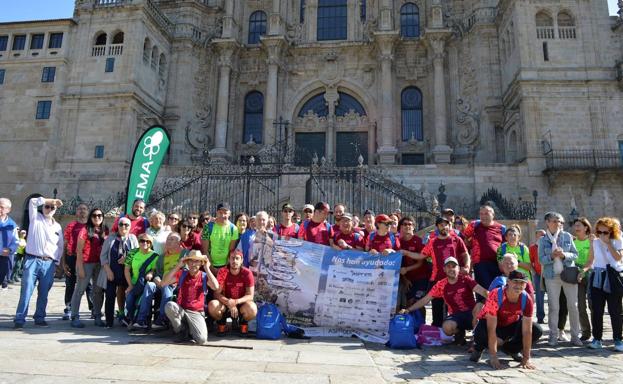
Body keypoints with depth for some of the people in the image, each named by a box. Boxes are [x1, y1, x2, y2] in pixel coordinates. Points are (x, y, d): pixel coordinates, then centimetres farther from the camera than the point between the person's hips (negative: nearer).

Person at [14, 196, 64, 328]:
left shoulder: (57, 226, 14)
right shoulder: (35, 218, 7)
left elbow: (60, 246, 18)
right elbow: (33, 202, -8)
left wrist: (57, 261, 11)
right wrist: (50, 200, -2)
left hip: (49, 263, 3)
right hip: (33, 260, -3)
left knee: (43, 293, 6)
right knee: (26, 291, -8)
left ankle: (40, 318, 15)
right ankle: (19, 319, -5)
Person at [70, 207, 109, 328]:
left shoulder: (105, 230, 8)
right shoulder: (85, 230, -5)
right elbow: (79, 250, -7)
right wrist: (80, 267, -11)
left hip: (100, 264, 5)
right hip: (86, 263, -5)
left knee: (98, 290, 8)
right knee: (80, 290, 0)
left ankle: (97, 316, 16)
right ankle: (75, 317, 5)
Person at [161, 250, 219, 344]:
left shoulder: (204, 276, 0)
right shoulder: (181, 274, 3)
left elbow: (216, 287, -20)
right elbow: (163, 283, -10)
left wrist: (207, 269, -15)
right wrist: (178, 266, -13)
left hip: (196, 313, -2)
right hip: (181, 310, 2)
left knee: (202, 339, -26)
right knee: (169, 305, -33)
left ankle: (190, 329, 11)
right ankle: (182, 330, -6)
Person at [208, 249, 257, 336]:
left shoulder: (247, 273, -14)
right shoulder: (223, 272, -12)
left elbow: (250, 296, -15)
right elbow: (216, 294, -14)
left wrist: (235, 301, -32)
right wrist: (229, 303, -30)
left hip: (241, 303, -1)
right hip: (225, 304, 1)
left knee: (252, 309, -33)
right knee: (212, 305, -31)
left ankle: (243, 323, 3)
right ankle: (221, 324, 2)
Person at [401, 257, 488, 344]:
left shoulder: (465, 279, -3)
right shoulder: (441, 285, 1)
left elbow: (481, 290, -17)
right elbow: (425, 299, 2)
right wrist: (408, 310, -6)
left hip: (471, 313, 0)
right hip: (456, 315, 1)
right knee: (447, 327, -33)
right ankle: (459, 332, 6)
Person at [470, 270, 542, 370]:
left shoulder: (527, 299, -21)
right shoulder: (495, 295, -33)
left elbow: (527, 331, -18)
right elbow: (492, 329, -33)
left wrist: (526, 358, -20)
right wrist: (493, 357, -34)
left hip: (512, 324, 5)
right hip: (490, 323, -5)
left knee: (537, 331, -15)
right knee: (481, 333, -37)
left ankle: (511, 349, 12)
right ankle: (478, 348, 3)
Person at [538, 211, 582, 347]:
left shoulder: (567, 236, 4)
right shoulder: (543, 240, 3)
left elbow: (575, 254, 3)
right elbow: (541, 259, 0)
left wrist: (564, 255, -16)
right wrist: (552, 256, -18)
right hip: (552, 276, 0)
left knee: (573, 305, 2)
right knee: (553, 306, 3)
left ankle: (575, 336, 14)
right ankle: (553, 336, 11)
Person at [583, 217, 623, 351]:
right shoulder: (594, 242, 7)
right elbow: (590, 261, 8)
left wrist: (608, 243, -14)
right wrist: (583, 270, -9)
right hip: (597, 278, 2)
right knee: (596, 311, 3)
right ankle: (597, 339, 11)